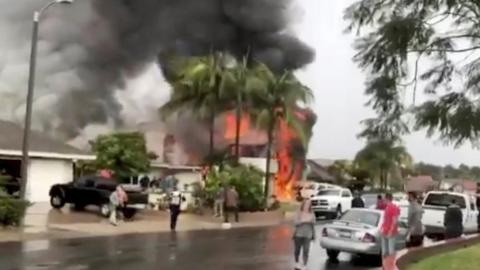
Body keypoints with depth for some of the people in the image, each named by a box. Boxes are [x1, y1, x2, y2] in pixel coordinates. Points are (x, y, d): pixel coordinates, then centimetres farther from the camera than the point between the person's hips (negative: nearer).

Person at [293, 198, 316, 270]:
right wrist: (303, 221, -23)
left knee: (306, 251, -9)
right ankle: (297, 263, 33)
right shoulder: (298, 213, -2)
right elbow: (296, 223, -11)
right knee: (297, 250, 11)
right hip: (298, 234, 0)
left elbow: (313, 225, 7)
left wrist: (313, 236, 7)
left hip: (307, 235, 0)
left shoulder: (311, 214, 2)